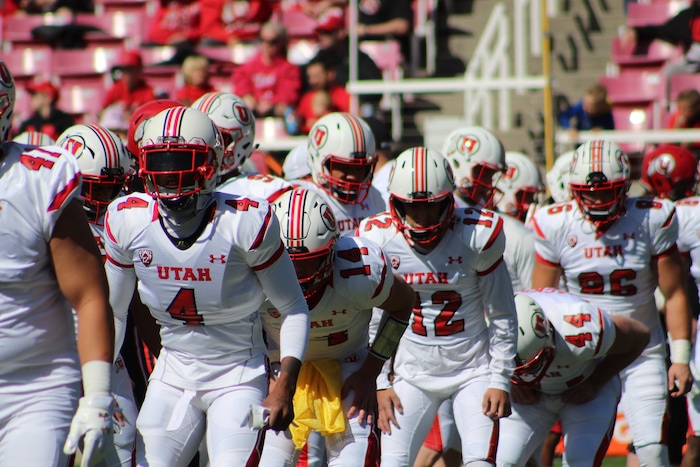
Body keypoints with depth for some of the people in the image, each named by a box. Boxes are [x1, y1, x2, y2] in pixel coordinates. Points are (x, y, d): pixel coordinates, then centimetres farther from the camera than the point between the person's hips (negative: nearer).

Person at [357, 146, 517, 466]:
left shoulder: (477, 236, -15)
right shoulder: (377, 238, -9)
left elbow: (502, 317, -4)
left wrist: (500, 380, -5)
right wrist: (380, 383, -1)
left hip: (472, 370, -2)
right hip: (412, 373, 2)